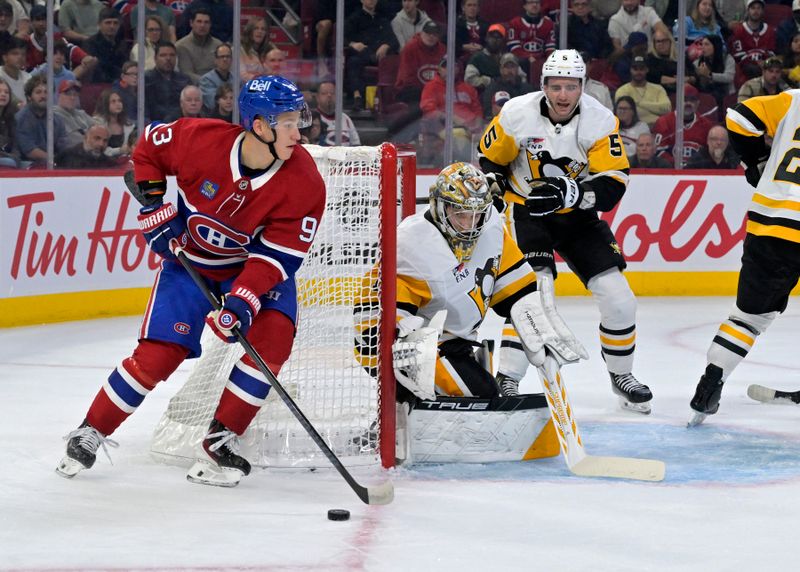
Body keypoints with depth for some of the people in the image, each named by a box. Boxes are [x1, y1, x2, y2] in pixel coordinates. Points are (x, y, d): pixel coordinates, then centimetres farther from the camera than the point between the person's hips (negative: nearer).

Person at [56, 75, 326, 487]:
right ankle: (90, 434, 11)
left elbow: (278, 255, -24)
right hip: (189, 261, -1)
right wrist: (153, 206, -8)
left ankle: (221, 441, -10)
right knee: (158, 355, -9)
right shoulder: (199, 140, -27)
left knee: (272, 337, -24)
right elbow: (148, 147, -4)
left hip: (256, 267, 1)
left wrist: (243, 302, -36)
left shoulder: (304, 183, -25)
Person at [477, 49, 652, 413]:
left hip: (578, 217, 2)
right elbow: (491, 158, -1)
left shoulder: (600, 121, -17)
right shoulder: (518, 114, -17)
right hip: (527, 212, -2)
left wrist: (571, 192, -38)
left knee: (618, 297, -3)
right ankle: (506, 381, -18)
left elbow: (612, 185, -21)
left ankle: (621, 375, 20)